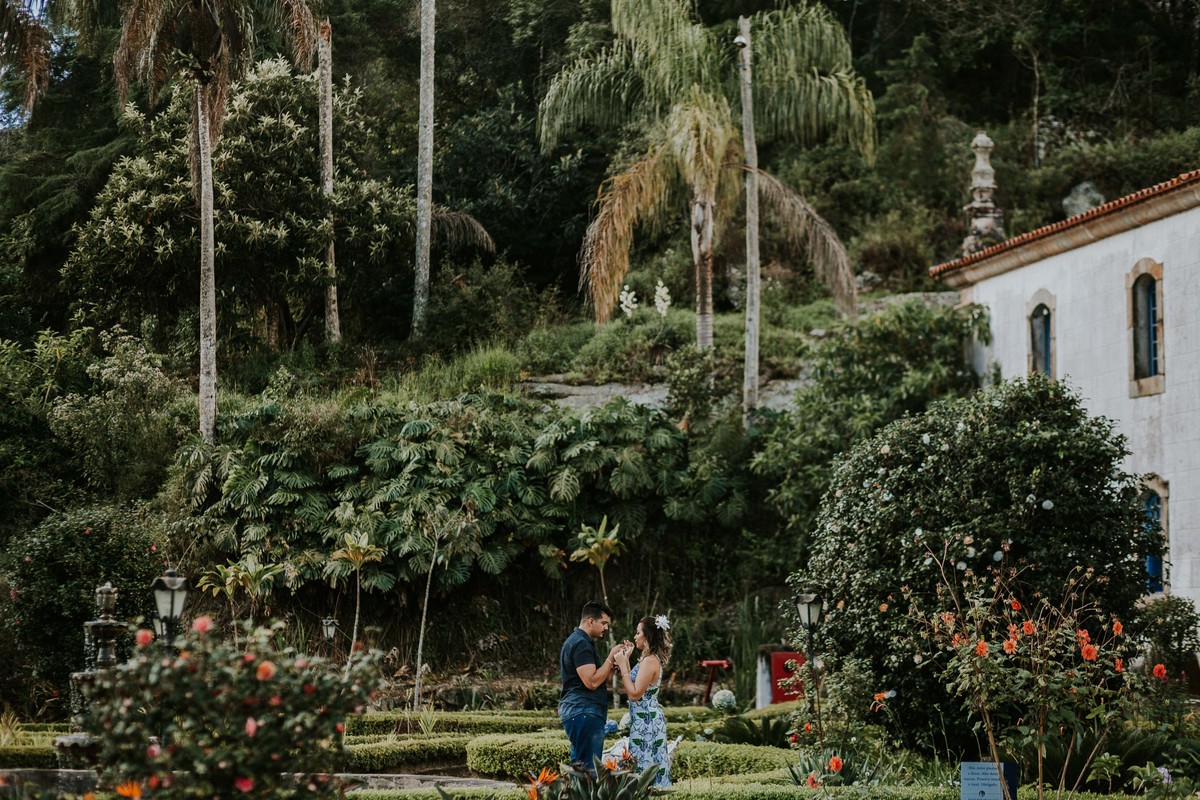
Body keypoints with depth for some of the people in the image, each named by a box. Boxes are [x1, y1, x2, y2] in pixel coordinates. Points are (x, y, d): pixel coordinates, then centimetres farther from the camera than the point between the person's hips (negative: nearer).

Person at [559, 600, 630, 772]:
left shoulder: (579, 641, 21)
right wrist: (611, 658, -12)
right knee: (588, 769, -12)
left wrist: (619, 658, 7)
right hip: (584, 713, -11)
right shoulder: (581, 644, -13)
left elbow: (603, 678, 20)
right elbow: (592, 682, -21)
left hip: (578, 712, 11)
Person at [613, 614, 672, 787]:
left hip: (645, 720, -10)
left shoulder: (650, 660, -17)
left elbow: (635, 694, -20)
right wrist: (625, 663, 16)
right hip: (647, 719, 10)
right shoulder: (650, 659, 14)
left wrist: (623, 666, -14)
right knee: (652, 766, 11)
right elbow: (632, 689, 15)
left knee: (645, 767, -6)